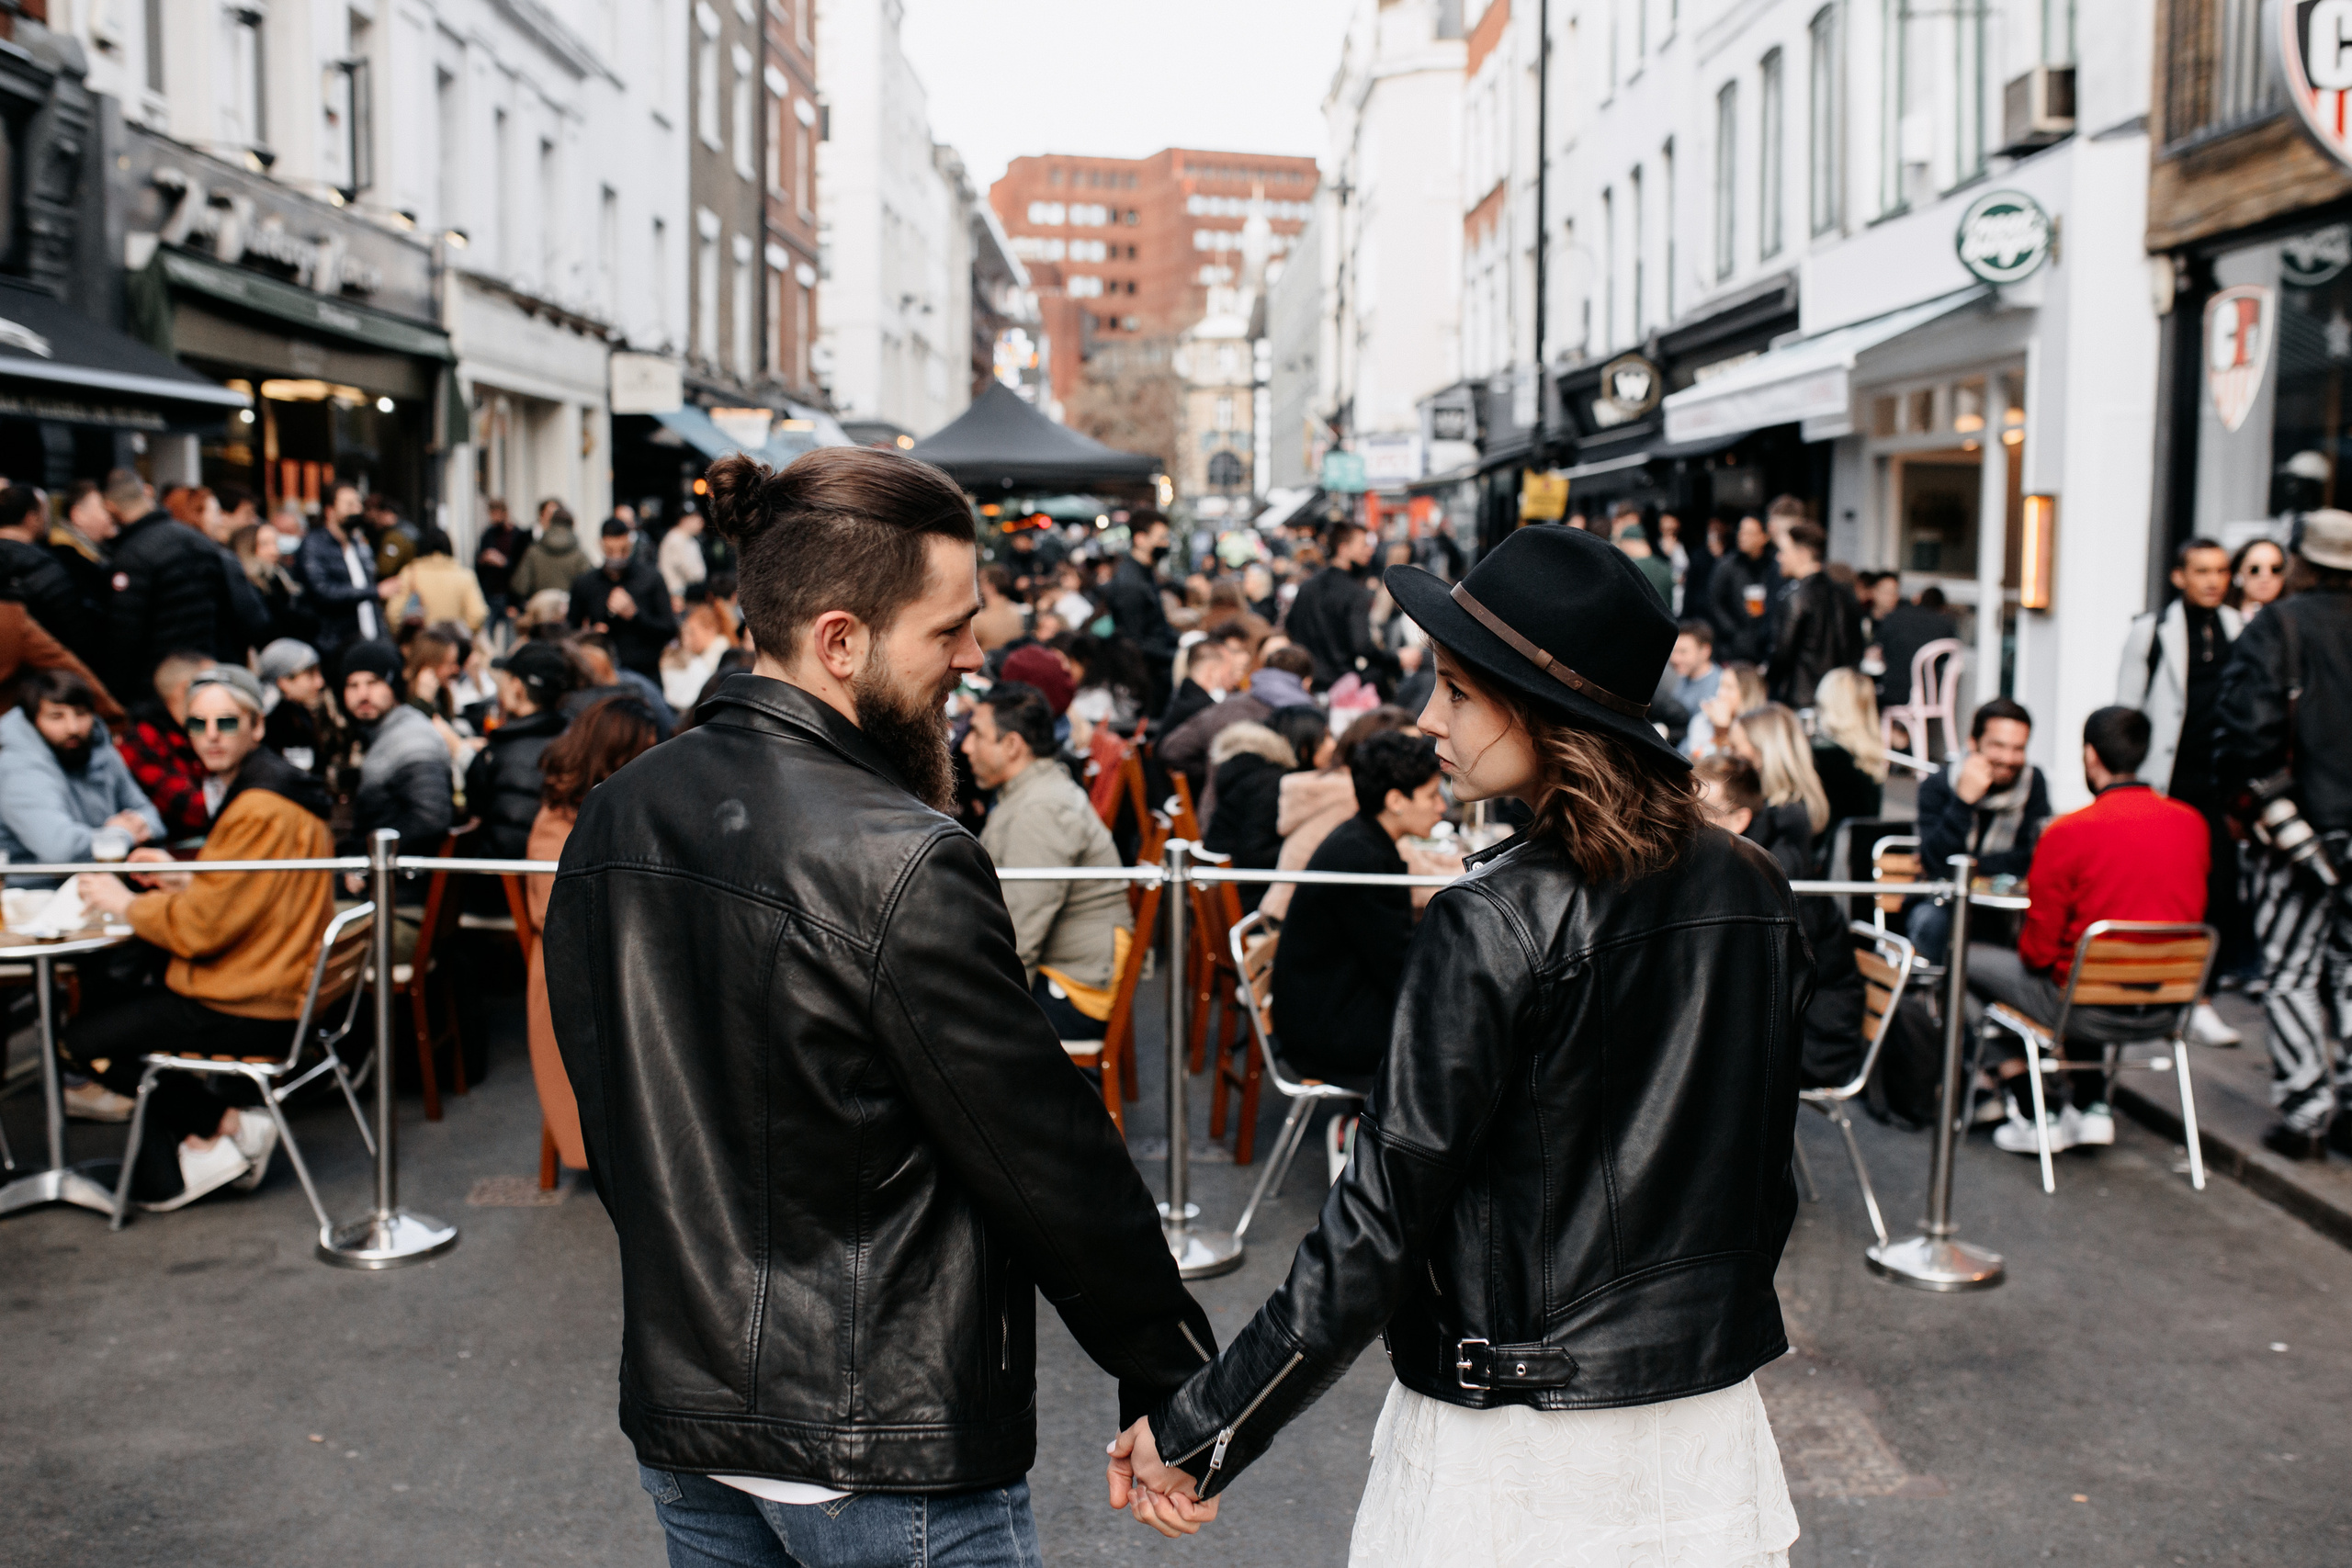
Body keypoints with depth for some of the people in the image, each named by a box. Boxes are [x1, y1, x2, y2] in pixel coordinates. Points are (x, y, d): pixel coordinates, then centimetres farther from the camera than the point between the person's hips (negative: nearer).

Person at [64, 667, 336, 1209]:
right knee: (100, 1006, 23)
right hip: (267, 987, 11)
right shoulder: (258, 790, 12)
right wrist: (183, 879, 7)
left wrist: (125, 903, -7)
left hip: (251, 1010, -10)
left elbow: (202, 928, -22)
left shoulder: (262, 812, -22)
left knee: (81, 1042, -1)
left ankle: (227, 1124, 0)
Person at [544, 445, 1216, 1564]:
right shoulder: (903, 862, -24)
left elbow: (607, 1118, 9)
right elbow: (1047, 1154, -18)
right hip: (889, 1453, -7)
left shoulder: (610, 822, 0)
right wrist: (1169, 1376, -7)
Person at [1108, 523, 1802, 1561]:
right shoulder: (1753, 893, -2)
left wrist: (1199, 1432, -12)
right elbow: (1766, 1174, 10)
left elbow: (1379, 1223, -19)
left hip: (1518, 1450, -6)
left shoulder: (1492, 927, -20)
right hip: (1706, 1428, 6)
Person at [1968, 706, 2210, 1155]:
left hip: (2091, 1013, -6)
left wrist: (2025, 946, 11)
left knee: (1970, 959, 16)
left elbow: (2038, 952, -12)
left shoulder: (2068, 833, -19)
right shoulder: (2191, 823, -2)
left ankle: (2034, 1114, 20)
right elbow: (2189, 918, 12)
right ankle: (2091, 1106, 30)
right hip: (2166, 1010, 6)